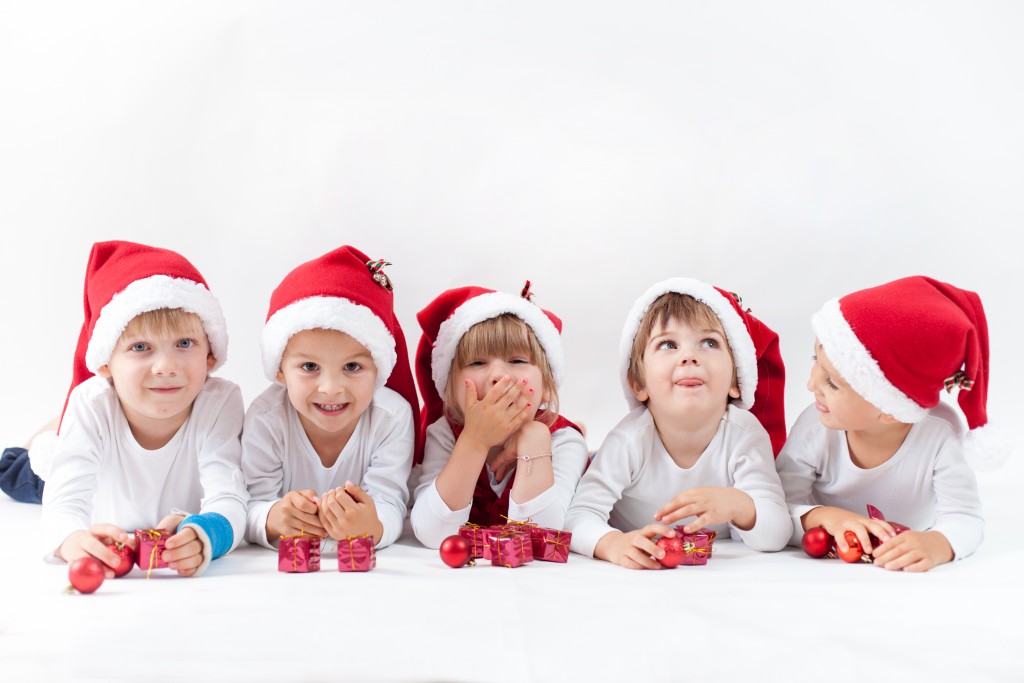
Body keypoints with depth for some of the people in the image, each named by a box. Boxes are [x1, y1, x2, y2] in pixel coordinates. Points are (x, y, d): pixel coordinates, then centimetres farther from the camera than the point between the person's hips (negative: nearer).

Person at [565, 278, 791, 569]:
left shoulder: (746, 434, -16)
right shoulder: (629, 440, -20)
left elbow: (777, 535, -21)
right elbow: (577, 518, -24)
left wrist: (737, 504, -44)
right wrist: (614, 544, -47)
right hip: (637, 576, -1)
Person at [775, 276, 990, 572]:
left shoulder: (940, 433, -22)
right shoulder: (813, 428, -20)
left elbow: (965, 519, -20)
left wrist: (937, 544, -43)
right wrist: (824, 516, -40)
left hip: (907, 572, 2)